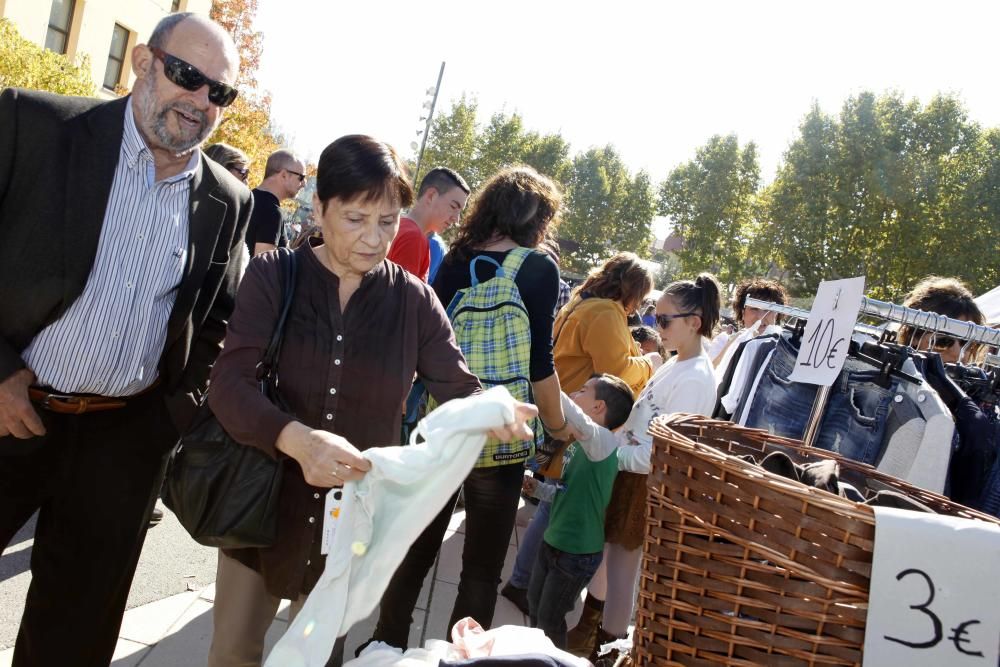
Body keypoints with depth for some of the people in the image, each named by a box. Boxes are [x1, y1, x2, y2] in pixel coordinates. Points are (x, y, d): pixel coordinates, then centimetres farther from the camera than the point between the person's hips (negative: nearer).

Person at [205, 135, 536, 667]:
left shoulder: (413, 300, -6)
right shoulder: (272, 277, -11)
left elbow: (460, 390, -7)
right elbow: (228, 385, -21)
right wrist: (296, 439, -41)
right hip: (264, 501, -1)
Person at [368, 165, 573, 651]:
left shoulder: (455, 259, 5)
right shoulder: (539, 268, -8)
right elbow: (538, 363, -11)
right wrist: (557, 425, 3)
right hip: (500, 435, -5)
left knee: (417, 548, 18)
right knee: (482, 568, 9)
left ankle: (386, 645, 30)